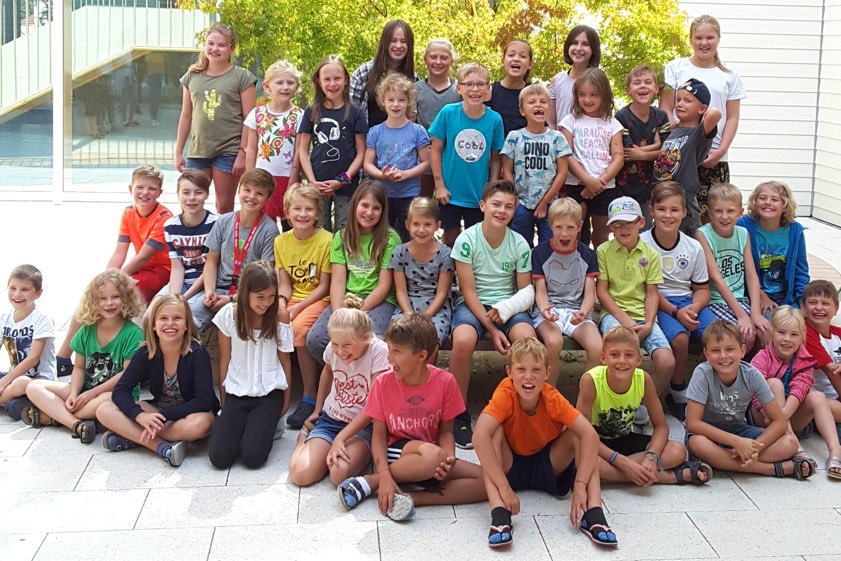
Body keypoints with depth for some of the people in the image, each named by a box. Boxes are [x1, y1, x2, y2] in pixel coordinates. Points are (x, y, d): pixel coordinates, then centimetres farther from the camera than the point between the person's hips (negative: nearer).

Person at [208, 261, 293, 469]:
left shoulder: (280, 318, -7)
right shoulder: (228, 314, -6)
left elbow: (284, 360, 3)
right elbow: (224, 360, 3)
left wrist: (286, 399, 9)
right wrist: (223, 401, 6)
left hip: (269, 393, -1)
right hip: (236, 392, 1)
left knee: (252, 457, -18)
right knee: (219, 457, -14)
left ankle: (269, 423, 14)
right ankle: (245, 425, 17)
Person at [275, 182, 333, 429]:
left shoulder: (326, 240, -9)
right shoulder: (281, 241, 8)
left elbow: (324, 286, -8)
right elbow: (284, 283, 7)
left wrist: (298, 307, -17)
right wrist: (281, 304, -13)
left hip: (318, 300, -5)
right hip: (293, 298, 5)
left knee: (299, 329, -32)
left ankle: (309, 397, -21)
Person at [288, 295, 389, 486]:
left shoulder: (379, 351, -20)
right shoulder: (333, 348, -6)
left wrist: (340, 438, -21)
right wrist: (317, 410, 26)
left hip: (363, 425, -4)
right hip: (330, 419, 4)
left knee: (339, 473, -32)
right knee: (300, 474, -18)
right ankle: (305, 438, 15)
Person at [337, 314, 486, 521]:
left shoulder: (445, 382, -8)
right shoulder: (383, 383, -9)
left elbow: (446, 431, 0)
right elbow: (379, 435, -8)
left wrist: (449, 459, -21)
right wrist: (385, 475, -23)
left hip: (431, 454, 3)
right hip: (394, 452, -3)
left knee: (484, 480, -20)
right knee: (433, 455, -37)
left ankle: (412, 497, -25)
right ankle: (368, 482, -21)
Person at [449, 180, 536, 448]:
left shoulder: (519, 244, 0)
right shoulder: (467, 240, -8)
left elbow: (526, 290, 4)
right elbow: (469, 292, -10)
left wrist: (505, 309, -17)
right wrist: (492, 329, -18)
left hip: (507, 304, 2)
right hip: (473, 304, -2)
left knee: (527, 338, -31)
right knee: (463, 340, -35)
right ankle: (459, 413, -15)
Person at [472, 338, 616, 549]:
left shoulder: (553, 399, -21)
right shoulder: (505, 395, -26)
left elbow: (590, 435, -32)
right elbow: (479, 436, -41)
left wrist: (580, 486, -40)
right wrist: (504, 488, -44)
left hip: (548, 467, 1)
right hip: (510, 466, -1)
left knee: (579, 434, -23)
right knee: (495, 431, -30)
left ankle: (593, 514, -32)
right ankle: (499, 516, -40)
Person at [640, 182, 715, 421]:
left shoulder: (694, 247, 7)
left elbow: (702, 288, 12)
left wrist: (693, 308, -11)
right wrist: (674, 311, -18)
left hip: (689, 302, 4)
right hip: (657, 303, -4)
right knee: (680, 337, -33)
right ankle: (678, 394, -9)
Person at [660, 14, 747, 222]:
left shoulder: (730, 76, 10)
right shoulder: (676, 68, 6)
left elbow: (732, 118, 9)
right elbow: (665, 110, 3)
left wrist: (721, 151, -5)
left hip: (714, 158, 1)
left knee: (710, 216, -2)